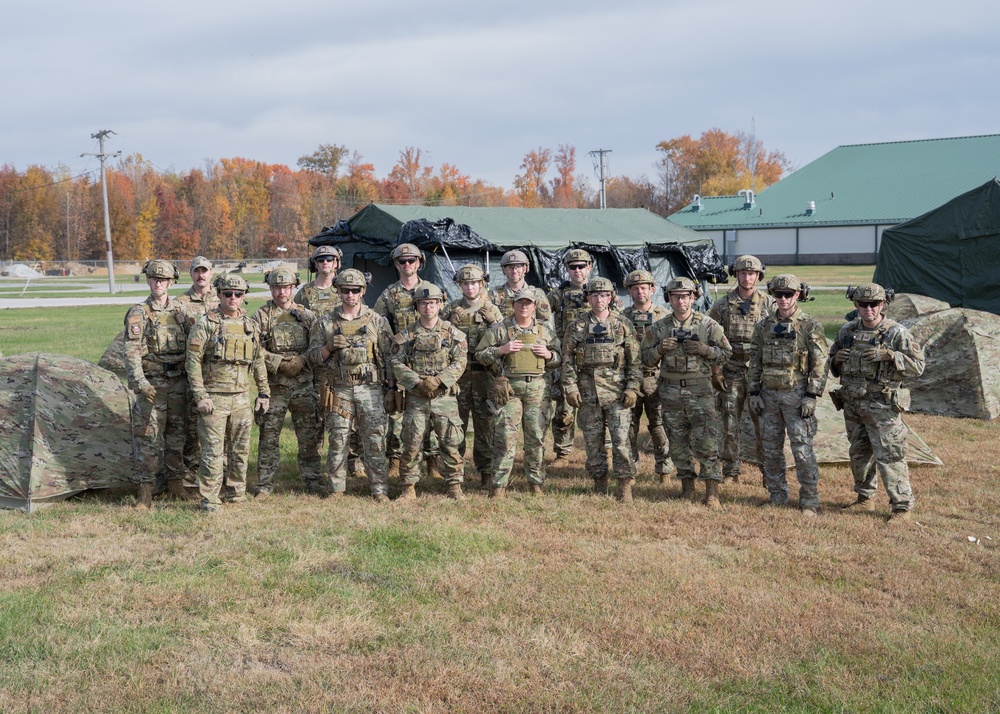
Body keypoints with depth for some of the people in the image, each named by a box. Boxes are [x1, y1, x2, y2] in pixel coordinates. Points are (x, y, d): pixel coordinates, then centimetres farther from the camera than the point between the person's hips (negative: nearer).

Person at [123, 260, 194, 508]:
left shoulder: (180, 311, 9)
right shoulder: (139, 313, -5)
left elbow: (190, 346, 15)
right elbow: (132, 352, -11)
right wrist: (140, 382, -20)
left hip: (179, 383, 4)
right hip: (153, 383, -4)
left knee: (177, 434, 13)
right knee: (150, 438, -5)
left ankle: (175, 479, 27)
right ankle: (145, 490, 0)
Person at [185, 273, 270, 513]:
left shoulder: (250, 325, 11)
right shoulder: (206, 324, -6)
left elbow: (259, 362, 18)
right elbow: (193, 362, -8)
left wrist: (264, 392, 14)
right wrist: (200, 396, -14)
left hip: (242, 398, 5)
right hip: (213, 398, -5)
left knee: (240, 450, 10)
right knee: (213, 450, -4)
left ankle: (237, 493, 23)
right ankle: (209, 499, 2)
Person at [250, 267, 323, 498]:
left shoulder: (307, 316, 10)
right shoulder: (260, 317, 2)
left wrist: (302, 360, -11)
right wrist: (280, 362, -16)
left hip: (304, 385, 2)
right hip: (273, 386, -2)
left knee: (310, 436, 6)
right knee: (269, 437, 2)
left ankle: (313, 480, 16)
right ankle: (264, 485, 10)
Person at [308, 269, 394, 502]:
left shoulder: (377, 321, 6)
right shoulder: (325, 322, 7)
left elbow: (388, 356, 7)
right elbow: (313, 356, 9)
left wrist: (390, 388, 2)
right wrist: (330, 346, -11)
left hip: (371, 389, -1)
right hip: (339, 390, 1)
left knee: (375, 441, -1)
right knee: (338, 442, 4)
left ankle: (379, 489, 5)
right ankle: (336, 489, 13)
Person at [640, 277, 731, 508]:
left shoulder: (708, 325, 0)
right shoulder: (659, 328, 7)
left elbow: (725, 354, 3)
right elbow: (646, 358, 11)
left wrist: (704, 349, -14)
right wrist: (660, 349, -9)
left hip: (700, 391, -3)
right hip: (670, 392, 3)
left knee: (706, 443, -7)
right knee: (678, 443, 9)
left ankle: (712, 492, -3)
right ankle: (687, 486, 22)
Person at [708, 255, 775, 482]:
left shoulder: (768, 304, 2)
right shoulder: (722, 306, 3)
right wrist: (715, 371, -2)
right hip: (731, 373, 1)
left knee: (763, 423, 1)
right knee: (730, 423, 4)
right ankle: (730, 472, 14)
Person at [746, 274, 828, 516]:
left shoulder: (811, 327, -5)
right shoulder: (764, 326, 9)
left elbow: (820, 365, -7)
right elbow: (755, 362, 13)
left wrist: (811, 396, -13)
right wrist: (754, 392, 5)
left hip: (797, 395, -5)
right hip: (769, 395, 5)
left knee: (802, 450, -5)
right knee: (771, 450, 9)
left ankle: (809, 501, 3)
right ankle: (777, 497, 20)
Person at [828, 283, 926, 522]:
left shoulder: (897, 333, -7)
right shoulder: (847, 331, 8)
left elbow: (917, 366, -10)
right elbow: (834, 367, 20)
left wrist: (889, 355, -22)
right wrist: (836, 358, -4)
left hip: (882, 406, -6)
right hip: (852, 405, 6)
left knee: (889, 457, -6)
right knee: (859, 454, 16)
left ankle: (902, 506, 0)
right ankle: (864, 498, 30)